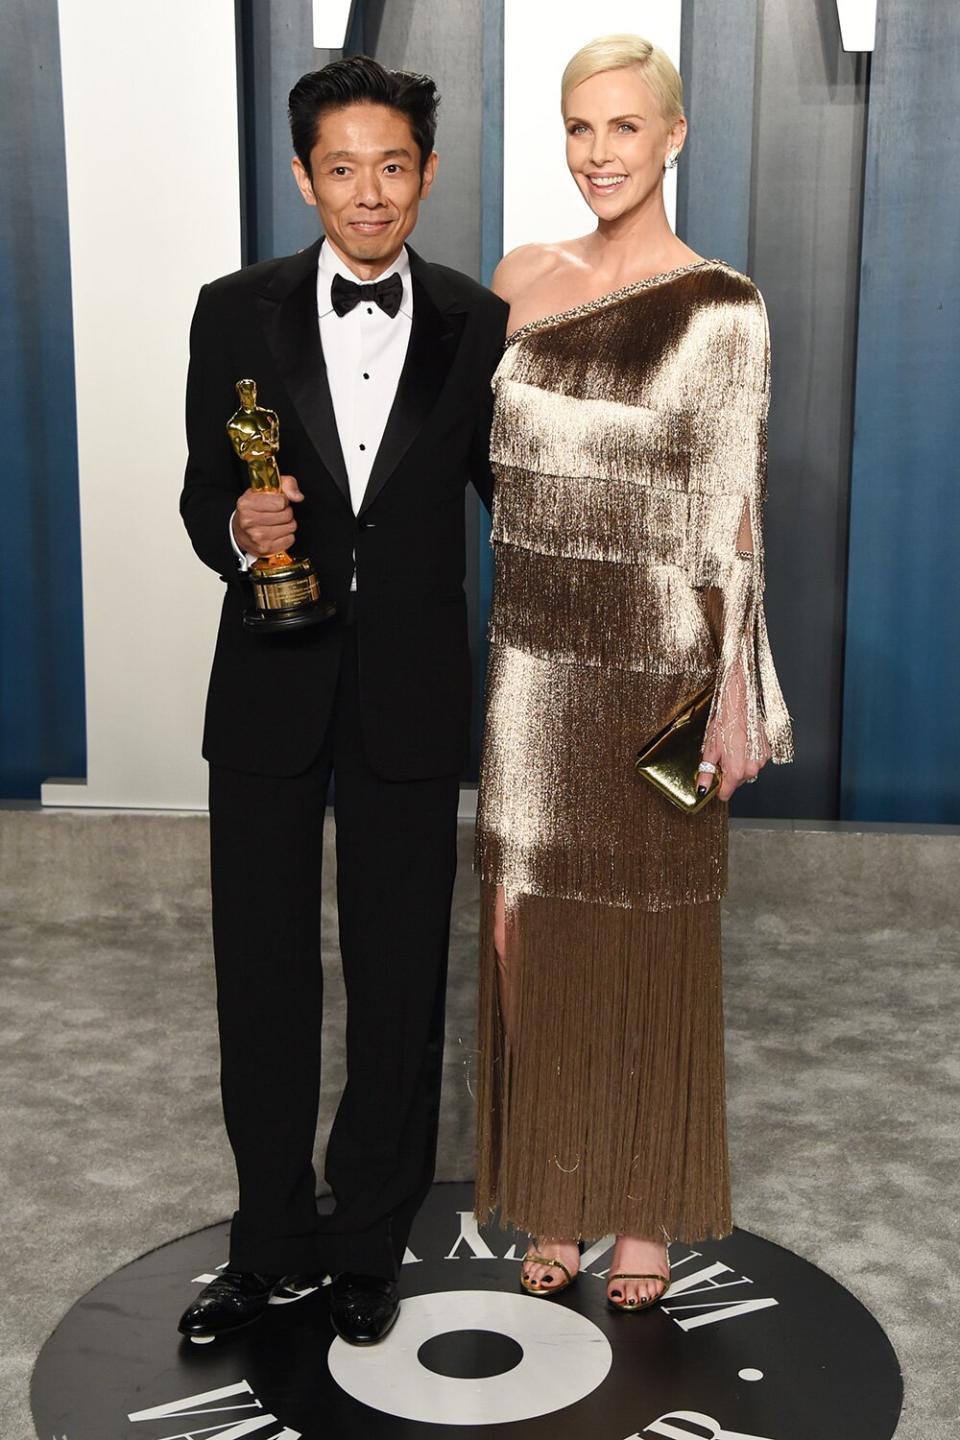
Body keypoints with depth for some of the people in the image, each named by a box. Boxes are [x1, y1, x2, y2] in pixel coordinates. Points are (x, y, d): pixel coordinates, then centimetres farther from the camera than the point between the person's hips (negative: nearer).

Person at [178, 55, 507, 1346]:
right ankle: (275, 1241, 29)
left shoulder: (477, 325, 1)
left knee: (399, 979, 9)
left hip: (409, 695, 0)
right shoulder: (237, 314, 0)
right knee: (261, 972, 9)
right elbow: (205, 494, 3)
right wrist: (239, 533, -19)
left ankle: (370, 1245, 29)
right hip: (271, 691, 1)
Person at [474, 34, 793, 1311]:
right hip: (533, 651, 5)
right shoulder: (523, 279, 7)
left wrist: (736, 695, -11)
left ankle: (648, 1212, 28)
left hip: (655, 658, -4)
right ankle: (554, 1196, 29)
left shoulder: (722, 307, -7)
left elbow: (732, 512, -8)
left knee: (653, 942, 8)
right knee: (529, 928, 10)